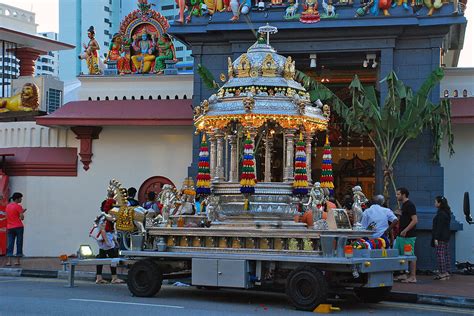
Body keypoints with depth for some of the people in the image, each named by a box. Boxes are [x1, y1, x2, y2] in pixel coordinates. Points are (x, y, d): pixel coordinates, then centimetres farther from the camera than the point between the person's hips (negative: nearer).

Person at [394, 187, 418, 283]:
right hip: (401, 235, 10)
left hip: (408, 236, -10)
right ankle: (404, 275, 18)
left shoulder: (410, 205, -14)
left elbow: (415, 220, -21)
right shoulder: (403, 205, 16)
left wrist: (405, 230, -23)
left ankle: (413, 277, 1)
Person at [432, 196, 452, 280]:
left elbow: (439, 227, -20)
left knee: (440, 255, -7)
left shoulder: (440, 214, -16)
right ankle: (447, 272, 15)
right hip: (446, 237, 10)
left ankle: (442, 273, -8)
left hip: (440, 238, -10)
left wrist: (436, 238, -20)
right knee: (446, 254, 11)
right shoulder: (447, 213, 14)